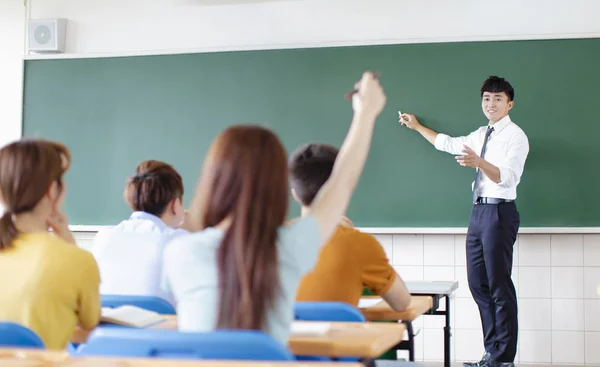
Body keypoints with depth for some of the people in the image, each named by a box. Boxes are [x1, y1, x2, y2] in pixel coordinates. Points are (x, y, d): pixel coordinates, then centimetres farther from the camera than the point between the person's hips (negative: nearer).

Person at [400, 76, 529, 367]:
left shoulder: (515, 136, -7)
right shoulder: (480, 135, 18)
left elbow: (508, 177, -20)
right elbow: (449, 144, 33)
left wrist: (479, 162, -36)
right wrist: (418, 127, 39)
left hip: (499, 212, -8)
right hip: (478, 212, 9)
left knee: (499, 286, -7)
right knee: (478, 285, 9)